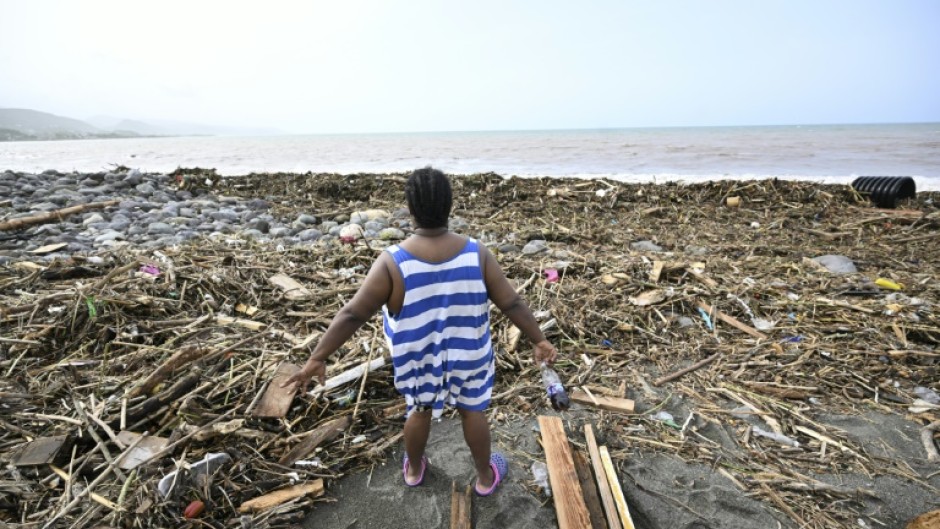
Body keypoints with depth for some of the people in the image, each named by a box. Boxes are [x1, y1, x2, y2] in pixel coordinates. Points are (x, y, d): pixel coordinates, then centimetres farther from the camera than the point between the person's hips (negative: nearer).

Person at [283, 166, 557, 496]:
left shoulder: (392, 263, -25)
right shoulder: (477, 255, -21)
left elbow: (353, 314, -20)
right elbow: (512, 304, -13)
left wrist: (318, 357, -9)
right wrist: (539, 341, 1)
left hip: (418, 359, 0)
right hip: (468, 356, 0)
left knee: (420, 411, 26)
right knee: (472, 412, 22)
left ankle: (414, 470, 51)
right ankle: (485, 476, 44)